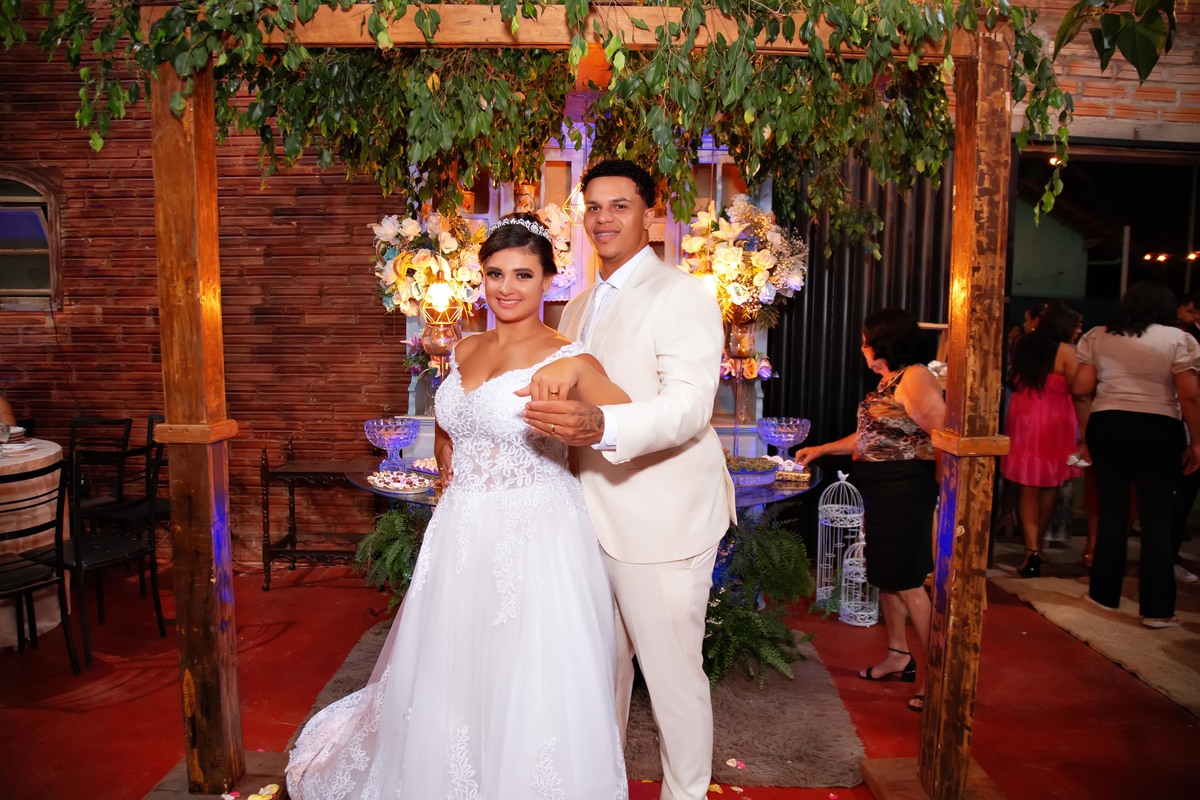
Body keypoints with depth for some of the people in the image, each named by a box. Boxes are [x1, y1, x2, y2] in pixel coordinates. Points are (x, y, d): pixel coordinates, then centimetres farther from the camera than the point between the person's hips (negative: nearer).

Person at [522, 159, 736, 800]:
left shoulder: (682, 295, -12)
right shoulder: (578, 307, 14)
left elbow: (690, 405, -26)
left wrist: (600, 426, -41)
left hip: (662, 522, -8)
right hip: (593, 515, 8)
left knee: (672, 671, 5)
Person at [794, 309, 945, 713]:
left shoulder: (915, 377, -14)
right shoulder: (887, 381, 15)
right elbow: (869, 437, 22)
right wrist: (820, 449, 26)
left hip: (904, 493, -9)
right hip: (880, 493, 9)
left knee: (907, 582, -5)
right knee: (884, 576, 15)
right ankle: (898, 656, 29)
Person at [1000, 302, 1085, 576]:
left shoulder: (1024, 344, 7)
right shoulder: (1065, 351, -9)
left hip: (1023, 419, 4)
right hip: (1053, 422, -3)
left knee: (1028, 487, 5)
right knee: (1050, 485, 15)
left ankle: (1031, 551, -4)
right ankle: (1038, 542, 26)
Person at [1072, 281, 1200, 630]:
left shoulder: (1097, 338, 6)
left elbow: (1081, 389, 2)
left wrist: (1087, 434, 13)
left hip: (1106, 424, 2)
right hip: (1158, 428, -2)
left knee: (1111, 509, 11)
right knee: (1157, 515, 3)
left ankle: (1104, 593, 18)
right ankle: (1156, 608, 5)